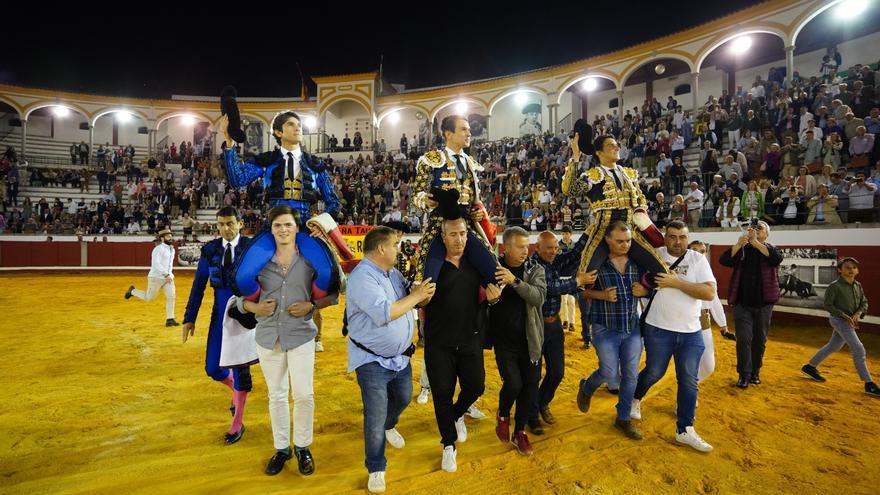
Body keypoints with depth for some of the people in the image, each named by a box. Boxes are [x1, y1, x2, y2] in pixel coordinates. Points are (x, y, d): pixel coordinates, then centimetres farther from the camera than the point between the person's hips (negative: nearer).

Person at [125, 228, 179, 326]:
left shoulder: (172, 249, 12)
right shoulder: (159, 249, -14)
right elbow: (156, 264, -23)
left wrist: (170, 275, 14)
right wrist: (166, 274, -28)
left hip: (168, 277, 6)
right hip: (156, 278, -6)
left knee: (171, 297, -7)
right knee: (148, 298, 9)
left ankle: (170, 319, -3)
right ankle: (132, 291, 37)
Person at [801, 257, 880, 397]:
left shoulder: (858, 286, 6)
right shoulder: (835, 286, -15)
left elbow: (864, 303, 9)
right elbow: (828, 305, -14)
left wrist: (858, 314, -11)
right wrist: (845, 316, -21)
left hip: (851, 321, 8)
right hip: (839, 320, -8)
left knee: (833, 346, 17)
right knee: (858, 349, -11)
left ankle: (810, 367, 30)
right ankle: (869, 384, -4)